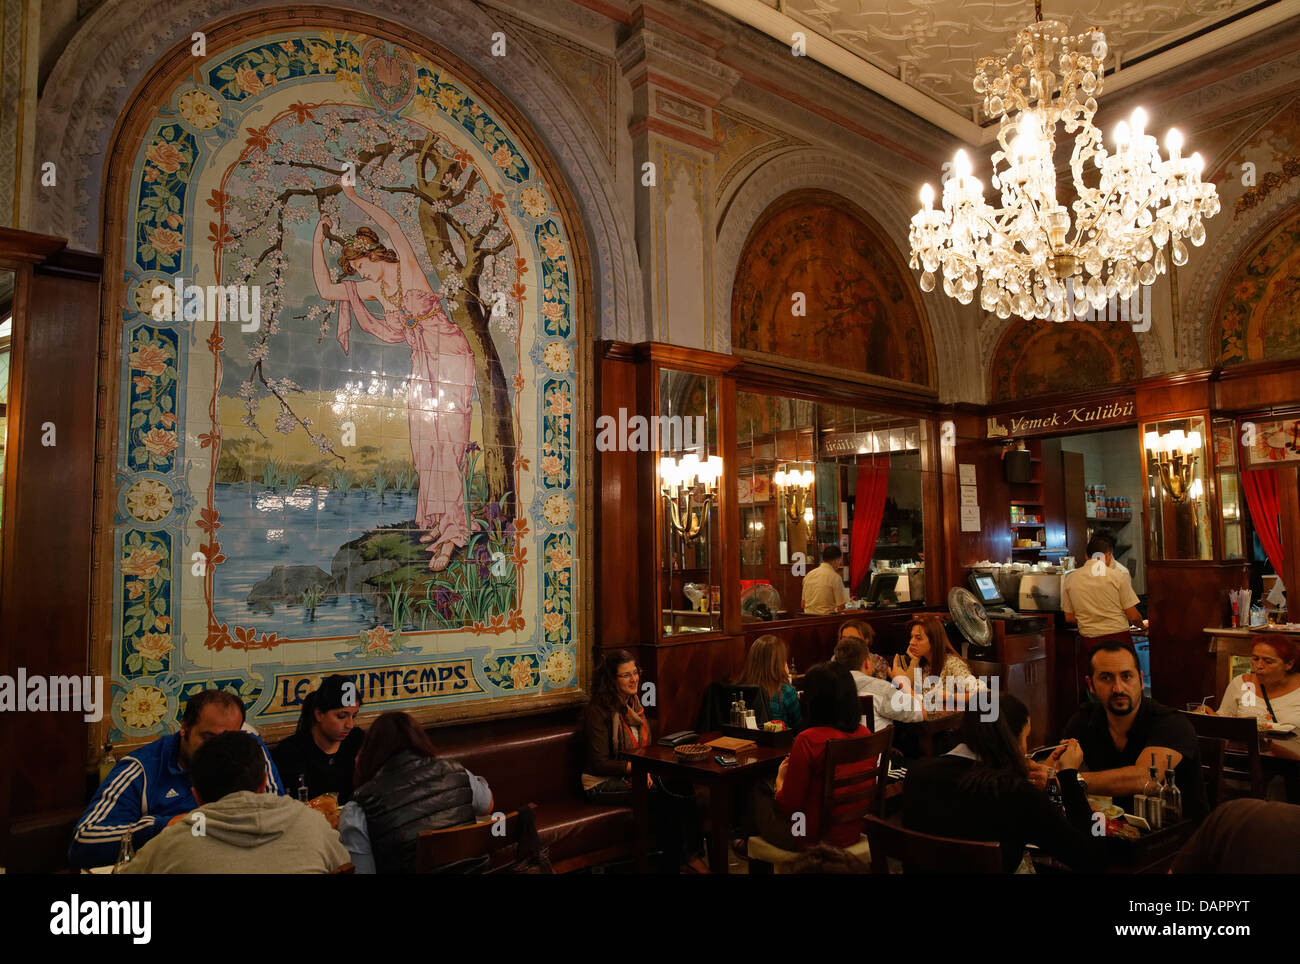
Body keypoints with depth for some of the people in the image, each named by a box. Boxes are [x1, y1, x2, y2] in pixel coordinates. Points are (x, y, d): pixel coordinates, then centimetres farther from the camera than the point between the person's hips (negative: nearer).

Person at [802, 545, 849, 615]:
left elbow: (803, 605, 13)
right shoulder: (836, 577, -7)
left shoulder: (808, 575, 9)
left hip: (808, 616, 6)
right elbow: (841, 607, -6)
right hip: (826, 617, -6)